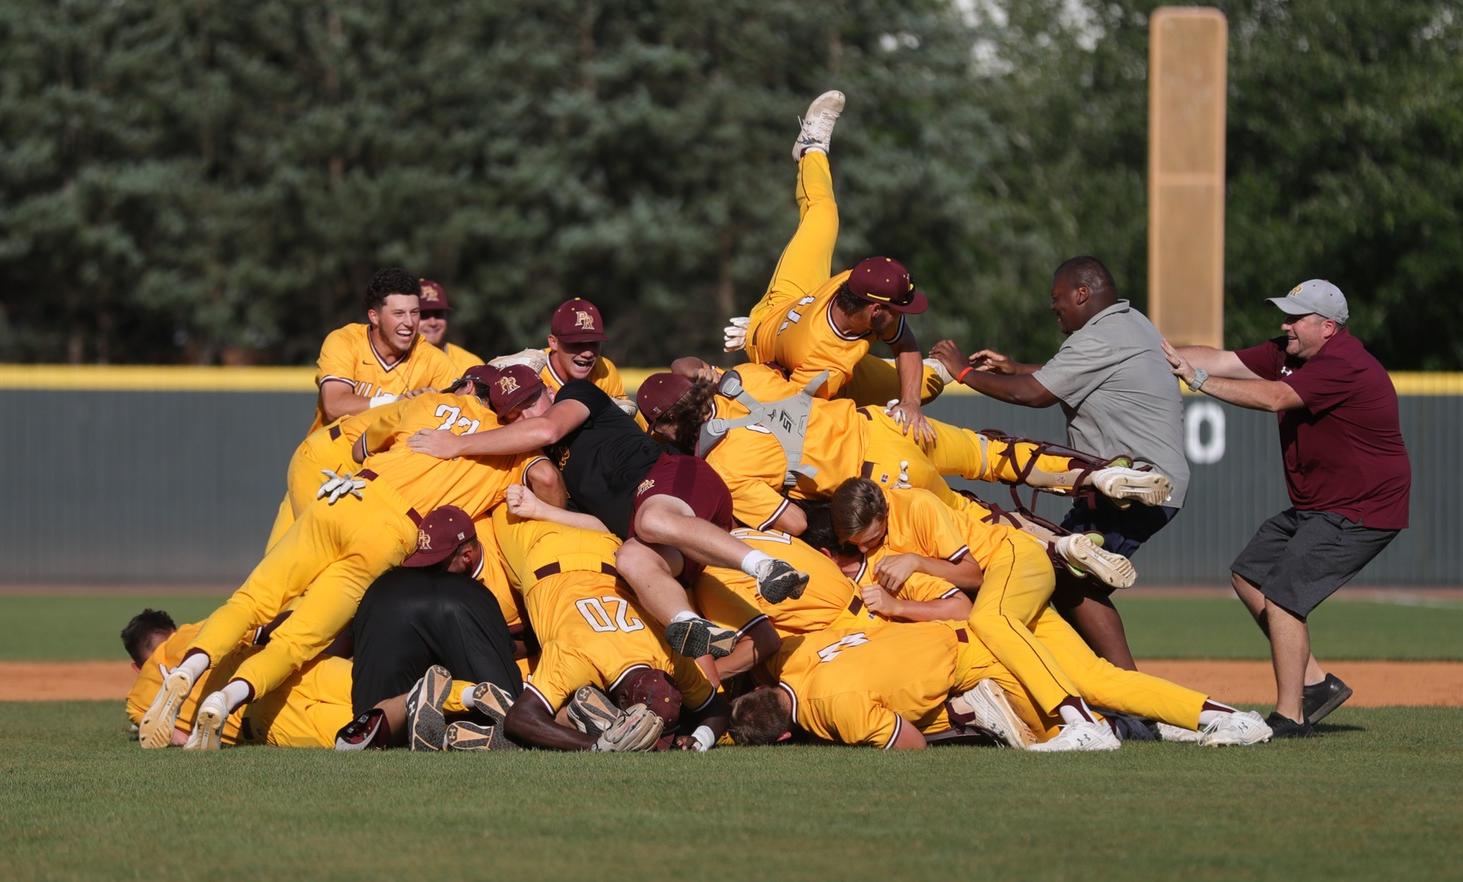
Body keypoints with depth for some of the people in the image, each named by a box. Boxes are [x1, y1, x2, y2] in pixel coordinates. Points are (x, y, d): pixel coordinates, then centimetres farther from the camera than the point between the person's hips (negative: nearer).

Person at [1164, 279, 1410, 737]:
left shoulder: (1345, 365, -24)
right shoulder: (1288, 353, 5)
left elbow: (1273, 397, -34)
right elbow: (1221, 360, 0)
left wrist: (1198, 380, -34)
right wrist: (1165, 354, -14)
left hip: (1361, 513, -11)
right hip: (1313, 507, 11)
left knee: (1281, 596, -16)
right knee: (1248, 576, 15)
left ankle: (1290, 718, -10)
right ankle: (1314, 683, 18)